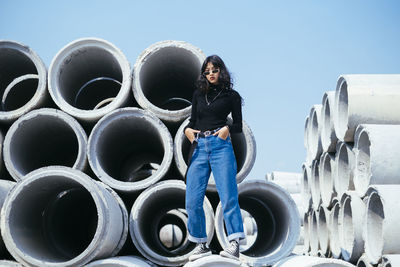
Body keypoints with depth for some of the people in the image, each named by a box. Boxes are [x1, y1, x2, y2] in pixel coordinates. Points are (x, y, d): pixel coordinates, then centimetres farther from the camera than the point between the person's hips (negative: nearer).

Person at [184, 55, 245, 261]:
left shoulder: (231, 95, 9)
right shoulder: (199, 94, 19)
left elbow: (239, 126, 8)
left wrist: (227, 129, -13)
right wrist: (187, 130, 1)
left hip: (220, 146, -4)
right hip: (199, 147, 4)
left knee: (228, 196, -12)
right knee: (192, 199, -3)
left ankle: (234, 245, -15)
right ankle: (201, 244, 9)